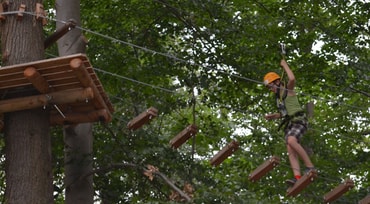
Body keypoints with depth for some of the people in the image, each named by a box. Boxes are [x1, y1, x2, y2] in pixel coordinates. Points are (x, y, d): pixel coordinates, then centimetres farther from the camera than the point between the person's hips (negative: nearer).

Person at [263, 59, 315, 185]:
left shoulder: (288, 90, 2)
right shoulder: (278, 96, 24)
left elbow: (292, 79, -21)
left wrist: (285, 65, -7)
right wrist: (272, 116, 22)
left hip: (298, 121, -8)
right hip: (289, 124, 8)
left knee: (291, 141, -32)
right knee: (290, 150, -12)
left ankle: (310, 166, -28)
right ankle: (297, 177, -26)